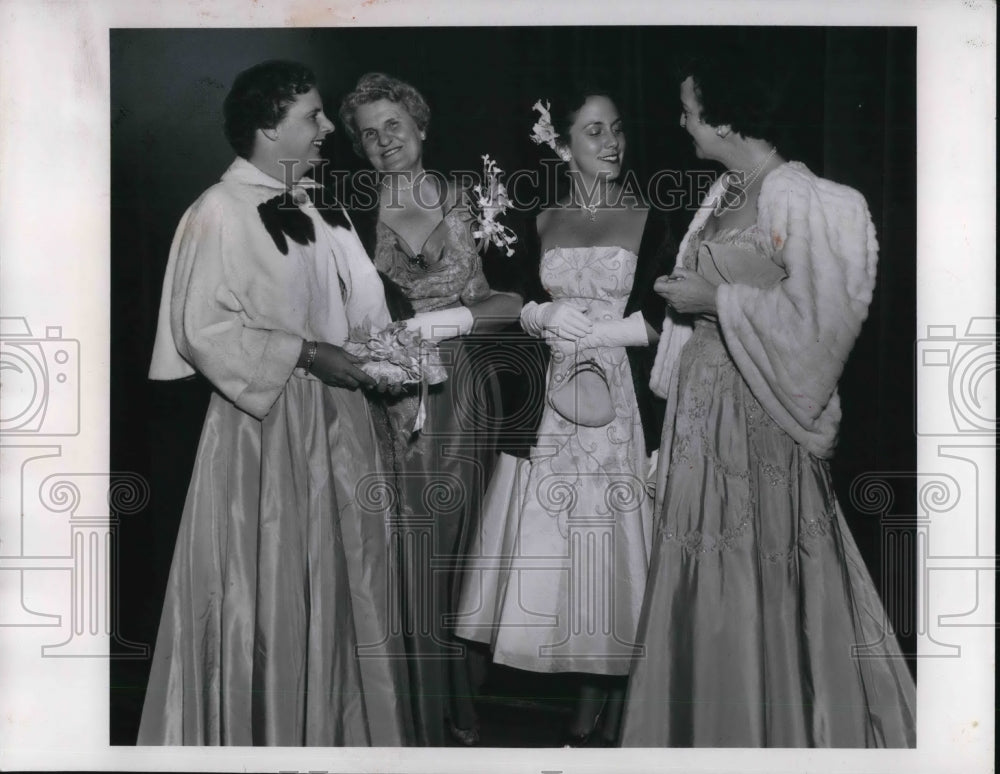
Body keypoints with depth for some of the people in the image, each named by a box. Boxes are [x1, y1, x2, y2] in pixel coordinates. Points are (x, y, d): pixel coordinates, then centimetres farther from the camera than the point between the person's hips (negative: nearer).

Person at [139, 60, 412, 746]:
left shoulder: (318, 206, 11)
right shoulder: (221, 212, -13)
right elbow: (203, 330, -17)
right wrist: (303, 354, -19)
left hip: (336, 419, 8)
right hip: (265, 424, -7)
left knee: (342, 584, 13)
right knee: (269, 595, 1)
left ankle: (343, 727, 26)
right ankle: (266, 731, 16)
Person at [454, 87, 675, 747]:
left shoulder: (648, 220, 1)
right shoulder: (543, 224, 11)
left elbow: (661, 318, -4)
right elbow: (520, 305, 12)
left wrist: (591, 328, -9)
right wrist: (549, 316, -8)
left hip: (623, 400, -3)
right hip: (555, 402, 3)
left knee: (616, 542, -2)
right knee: (560, 541, 1)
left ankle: (612, 710, 9)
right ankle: (591, 699, 13)